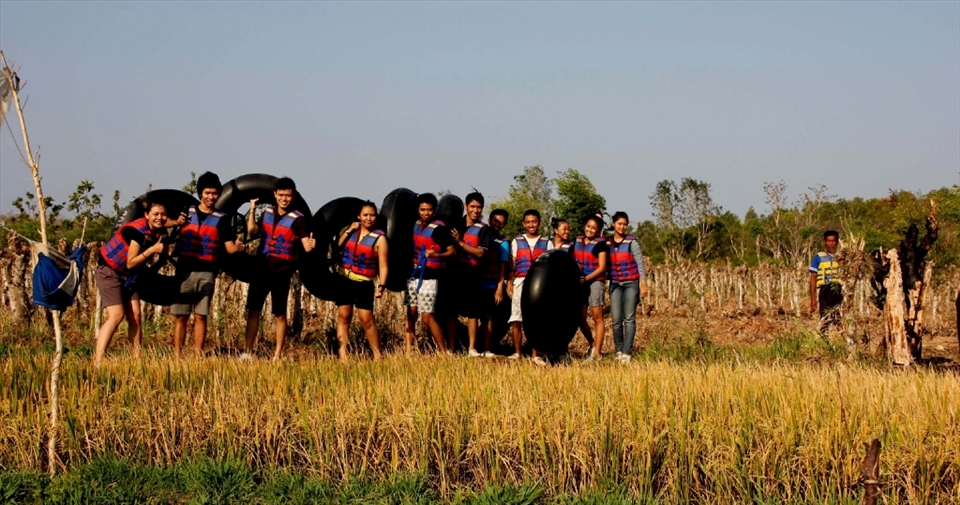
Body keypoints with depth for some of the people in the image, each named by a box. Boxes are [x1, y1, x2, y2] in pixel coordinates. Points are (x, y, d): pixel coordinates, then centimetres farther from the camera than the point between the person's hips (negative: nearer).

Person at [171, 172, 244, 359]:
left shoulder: (222, 219, 6)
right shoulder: (186, 212, 7)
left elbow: (229, 247, 1)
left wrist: (237, 247, -22)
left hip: (207, 273, 0)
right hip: (185, 271, 0)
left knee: (201, 316, 0)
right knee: (181, 315, 0)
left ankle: (198, 356, 3)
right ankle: (177, 357, 1)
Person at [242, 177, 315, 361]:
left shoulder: (297, 219, -9)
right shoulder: (267, 212, 6)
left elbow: (306, 246, -17)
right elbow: (252, 232, 7)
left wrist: (311, 245, -40)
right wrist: (252, 211, -2)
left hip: (281, 273, -4)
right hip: (261, 269, 5)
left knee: (279, 315, 5)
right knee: (253, 311, 7)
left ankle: (277, 355, 13)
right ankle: (247, 352, 14)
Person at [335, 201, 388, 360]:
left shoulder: (379, 238, -8)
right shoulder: (353, 229, 7)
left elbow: (383, 265, -11)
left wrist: (381, 285, -20)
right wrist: (348, 231, -5)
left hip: (364, 284, -4)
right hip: (344, 280, 4)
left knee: (366, 319, -7)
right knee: (343, 316, 2)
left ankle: (377, 355, 4)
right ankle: (343, 355, 4)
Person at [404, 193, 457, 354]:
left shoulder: (439, 228, -12)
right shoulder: (416, 225, 8)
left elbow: (452, 251, -14)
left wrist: (437, 255, -30)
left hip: (428, 278, -7)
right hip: (413, 275, 7)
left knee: (427, 317, -7)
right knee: (410, 315, 7)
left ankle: (444, 352, 3)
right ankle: (408, 352, 11)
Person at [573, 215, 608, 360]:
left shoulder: (600, 244, -4)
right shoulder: (577, 241, 12)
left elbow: (602, 268, -8)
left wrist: (586, 278, -17)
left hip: (595, 281, -6)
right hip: (580, 283, 6)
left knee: (597, 317, -4)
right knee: (580, 318, 6)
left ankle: (597, 352, -2)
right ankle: (592, 344, 26)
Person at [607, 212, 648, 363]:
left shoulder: (631, 242, -2)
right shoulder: (607, 243, 6)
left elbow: (640, 263, -3)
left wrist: (643, 283, -8)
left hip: (631, 283, -3)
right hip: (615, 284, 3)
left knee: (629, 319, -5)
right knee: (616, 320, 1)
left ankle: (626, 353, -8)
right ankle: (619, 351, 11)